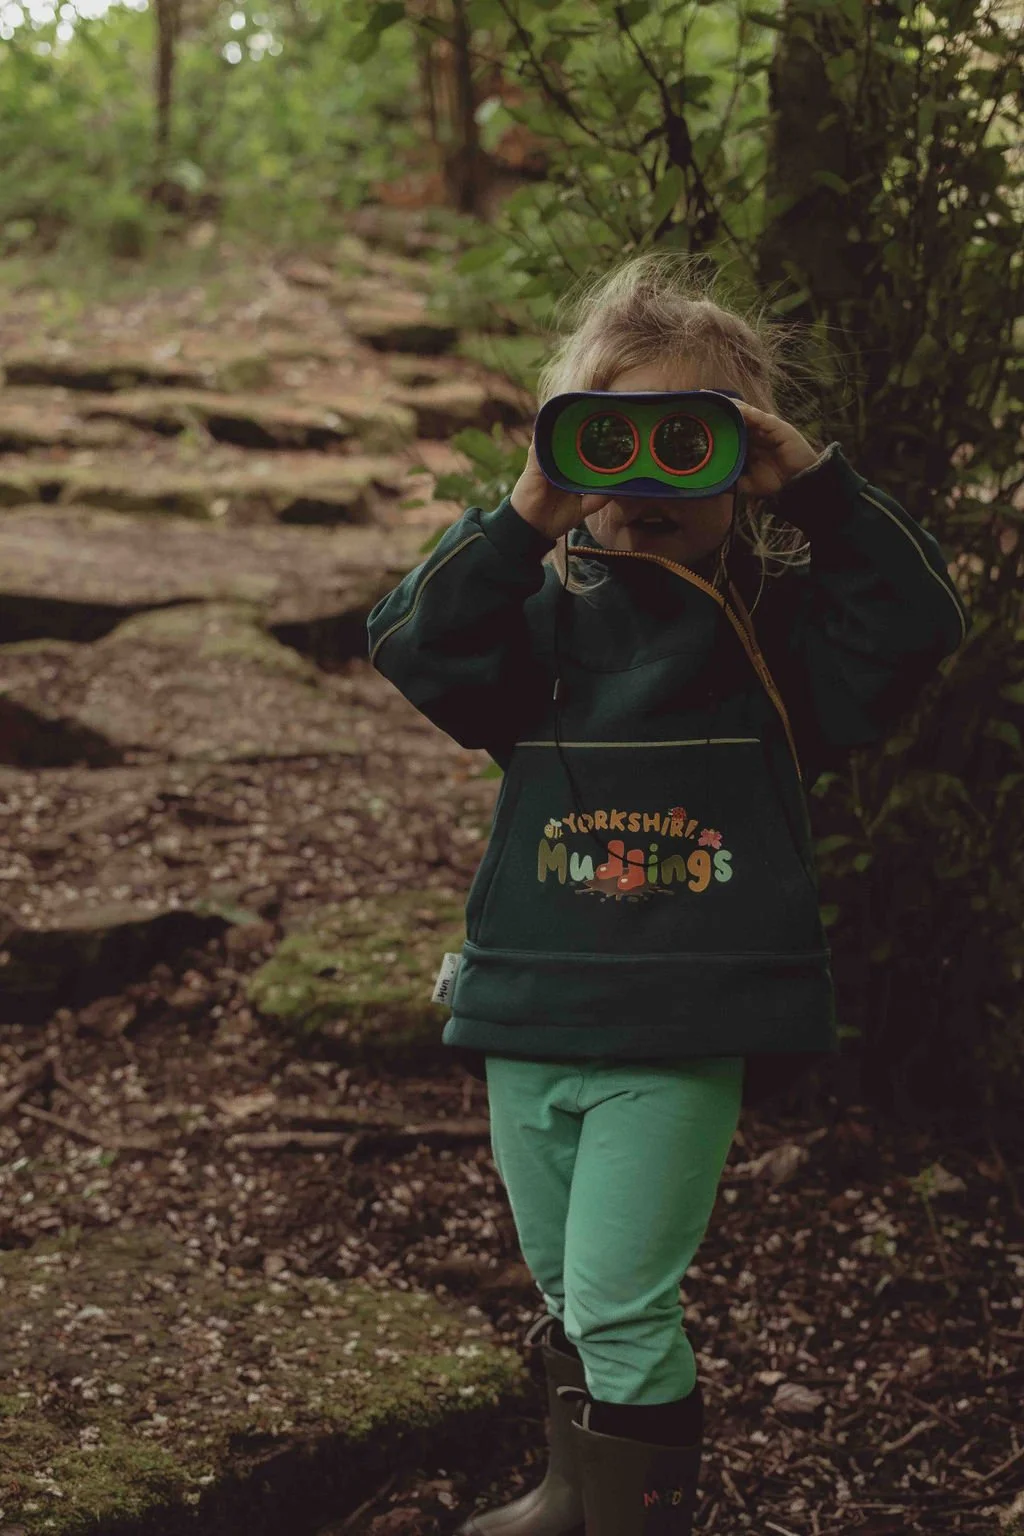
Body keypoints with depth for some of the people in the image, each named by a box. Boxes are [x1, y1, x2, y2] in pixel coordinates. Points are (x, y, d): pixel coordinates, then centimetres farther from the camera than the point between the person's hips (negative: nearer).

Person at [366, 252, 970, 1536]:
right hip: (527, 1020, 4)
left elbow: (916, 623, -11)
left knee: (618, 1301, -4)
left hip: (679, 1041, -4)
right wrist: (520, 519, -18)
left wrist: (816, 488, -16)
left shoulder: (774, 623, 0)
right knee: (558, 1293, 20)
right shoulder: (546, 606, 4)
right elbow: (417, 646, -9)